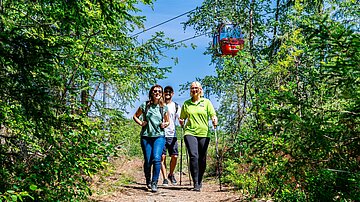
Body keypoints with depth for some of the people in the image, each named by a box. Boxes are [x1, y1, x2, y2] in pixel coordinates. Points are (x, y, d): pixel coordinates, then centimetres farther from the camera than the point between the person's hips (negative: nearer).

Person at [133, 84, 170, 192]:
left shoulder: (164, 107, 5)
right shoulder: (145, 105, 2)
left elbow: (167, 121, 17)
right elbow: (135, 116, 14)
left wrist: (165, 125, -4)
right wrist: (141, 123, -3)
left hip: (159, 136, 0)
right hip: (146, 136, 0)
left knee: (156, 158, -17)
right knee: (147, 161, 4)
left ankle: (154, 183, -7)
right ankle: (148, 180, 30)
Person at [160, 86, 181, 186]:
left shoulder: (176, 106, 11)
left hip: (172, 134, 1)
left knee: (174, 156, -3)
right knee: (162, 156, -5)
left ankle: (171, 174, 21)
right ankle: (165, 178, 3)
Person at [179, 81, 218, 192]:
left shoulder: (206, 102, 9)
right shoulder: (186, 103, 12)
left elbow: (213, 115, 3)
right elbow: (182, 117, 21)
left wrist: (214, 120, -18)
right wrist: (181, 121, -1)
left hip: (204, 134, 0)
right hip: (190, 133, 0)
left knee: (202, 159, 5)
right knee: (193, 156, -16)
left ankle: (199, 181, 25)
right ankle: (196, 183, -12)